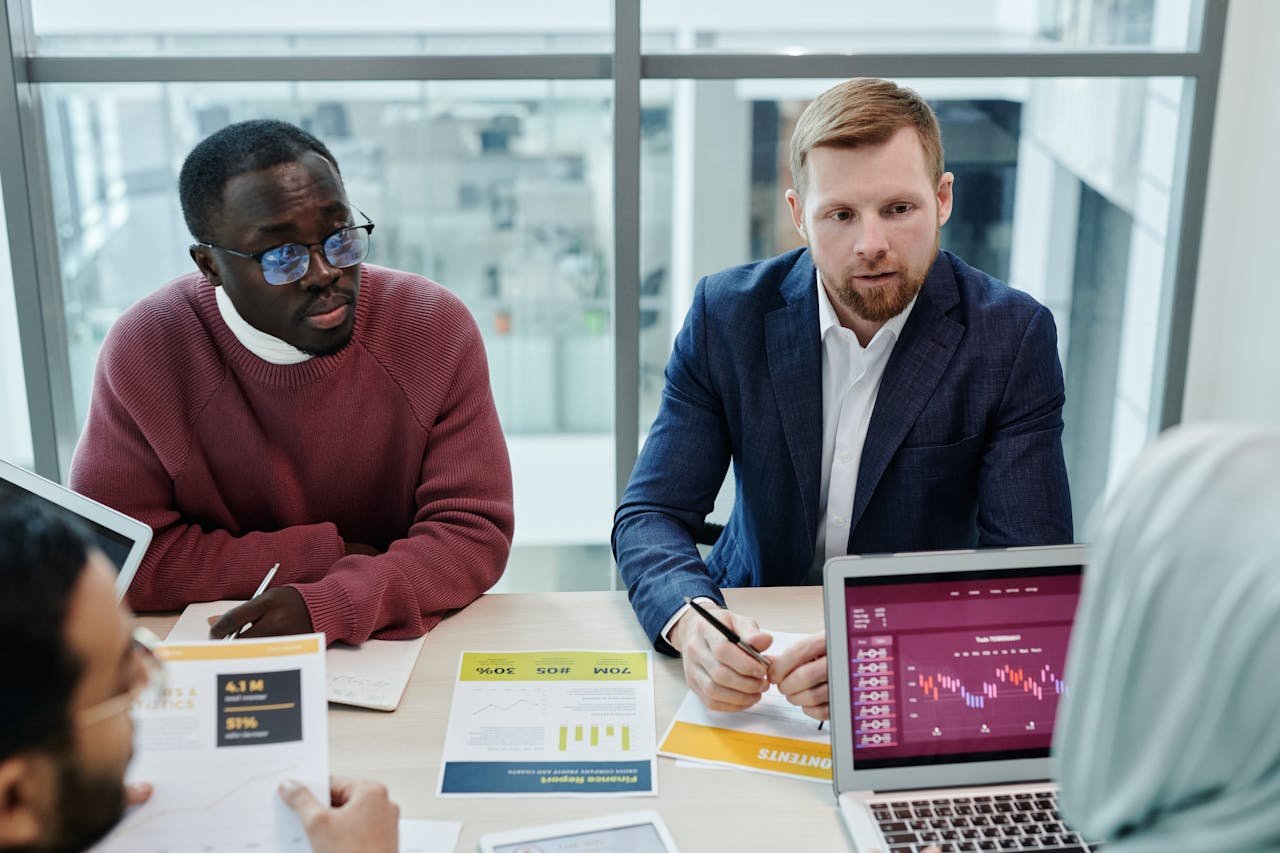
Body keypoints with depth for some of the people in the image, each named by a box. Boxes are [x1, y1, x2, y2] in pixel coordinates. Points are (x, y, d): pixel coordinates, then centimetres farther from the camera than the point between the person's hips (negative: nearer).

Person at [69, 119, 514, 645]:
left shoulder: (437, 328, -11)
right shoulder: (143, 353, -12)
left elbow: (474, 530, -11)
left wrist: (326, 605, -27)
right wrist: (329, 554, -14)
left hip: (405, 640, 0)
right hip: (221, 654, 1)